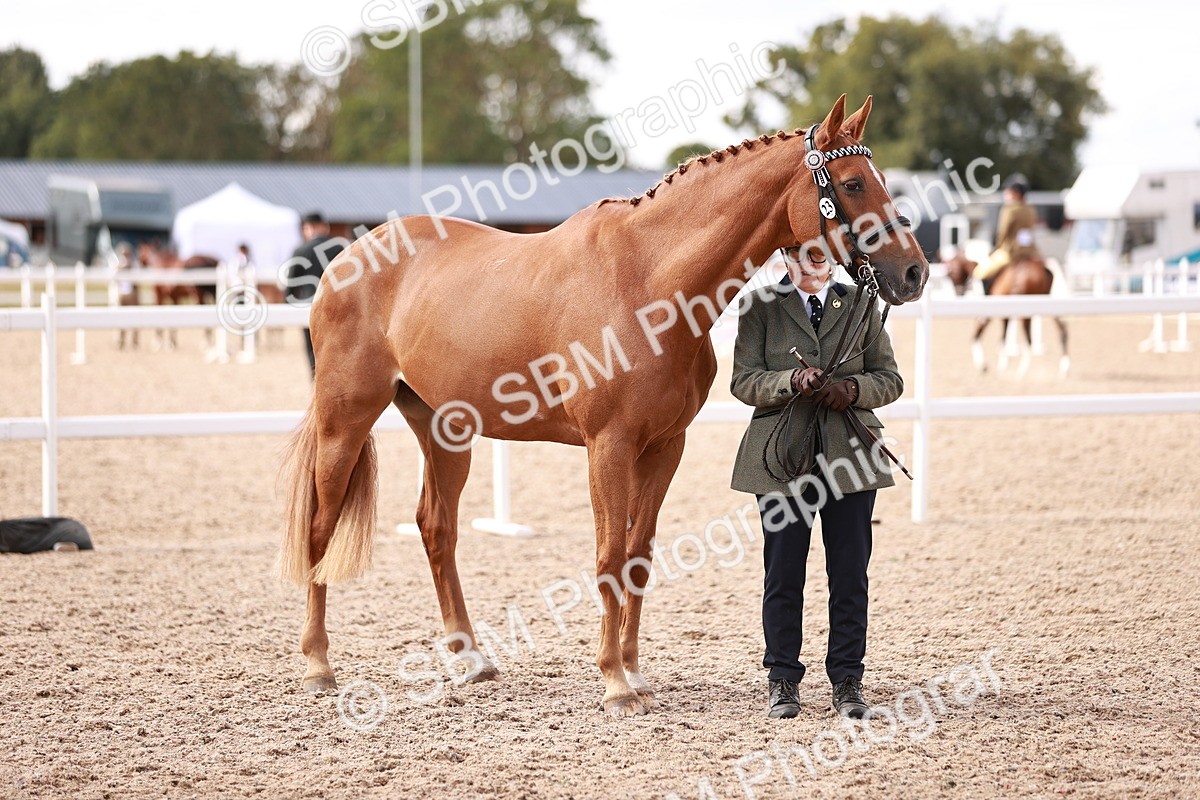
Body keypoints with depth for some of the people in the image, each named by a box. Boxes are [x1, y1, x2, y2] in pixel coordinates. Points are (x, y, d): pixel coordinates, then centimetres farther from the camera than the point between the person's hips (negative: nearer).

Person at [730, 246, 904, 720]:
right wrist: (791, 381, -21)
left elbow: (890, 379, 8)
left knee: (850, 573, 2)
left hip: (849, 454, 2)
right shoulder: (761, 307, 4)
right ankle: (782, 680, 12)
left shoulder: (860, 305, 10)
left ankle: (847, 680, 11)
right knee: (783, 573, 2)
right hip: (782, 455, -1)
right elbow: (743, 380, -3)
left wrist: (853, 388, -12)